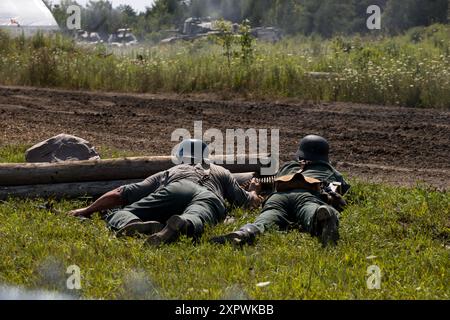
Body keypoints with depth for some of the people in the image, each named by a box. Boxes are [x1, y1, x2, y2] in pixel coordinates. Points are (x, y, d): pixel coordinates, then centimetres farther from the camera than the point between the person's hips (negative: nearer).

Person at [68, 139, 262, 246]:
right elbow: (250, 202, 47)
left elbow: (121, 194, 36)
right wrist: (253, 191, 71)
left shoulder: (168, 173, 40)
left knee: (116, 214, -1)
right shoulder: (221, 172, 45)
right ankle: (180, 226, -68)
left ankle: (138, 226, -37)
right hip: (210, 198, 0)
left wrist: (87, 211, 47)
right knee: (194, 222, -30)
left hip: (176, 189, 0)